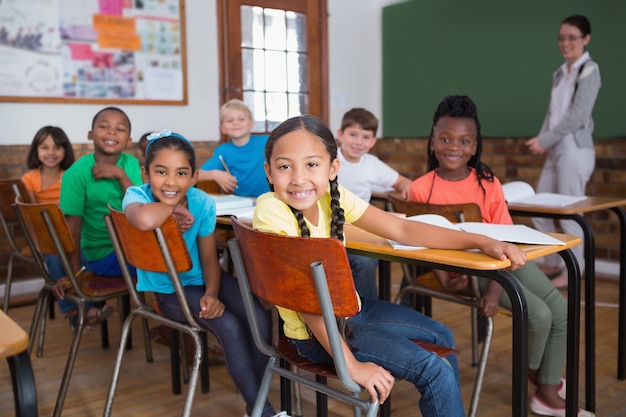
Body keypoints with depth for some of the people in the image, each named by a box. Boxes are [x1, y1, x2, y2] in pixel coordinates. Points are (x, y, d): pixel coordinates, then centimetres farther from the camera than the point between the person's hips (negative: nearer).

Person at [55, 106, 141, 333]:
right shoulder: (77, 173, -15)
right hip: (103, 254, -6)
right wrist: (74, 273, -12)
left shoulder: (131, 165, -2)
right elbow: (72, 227, -13)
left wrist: (120, 174, -22)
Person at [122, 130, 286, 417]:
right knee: (229, 326, -24)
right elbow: (145, 221, -50)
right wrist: (174, 208, -30)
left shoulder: (203, 203, -13)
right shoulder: (136, 195, -22)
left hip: (203, 278, 4)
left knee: (260, 318, -17)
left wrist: (211, 294, -21)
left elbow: (210, 259, -3)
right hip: (170, 289, -3)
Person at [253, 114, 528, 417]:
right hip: (315, 333, -7)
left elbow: (402, 230, -7)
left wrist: (481, 241, -14)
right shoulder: (271, 211, -27)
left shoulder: (334, 196, -9)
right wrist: (352, 366, -27)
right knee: (435, 370, -12)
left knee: (440, 335, 19)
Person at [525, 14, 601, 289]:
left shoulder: (589, 71, -6)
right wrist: (542, 140, -2)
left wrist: (544, 139, -14)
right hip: (556, 150, 8)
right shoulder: (559, 73, 16)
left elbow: (577, 115, -14)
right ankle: (552, 264, 22)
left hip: (575, 150, -8)